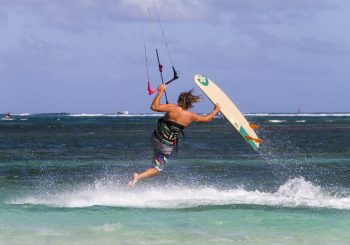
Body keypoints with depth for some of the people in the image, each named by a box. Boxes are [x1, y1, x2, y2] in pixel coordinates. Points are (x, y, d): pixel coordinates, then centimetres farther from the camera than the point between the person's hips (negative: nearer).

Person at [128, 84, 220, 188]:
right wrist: (216, 110, 28)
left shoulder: (173, 108, -13)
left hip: (156, 138, 1)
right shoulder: (191, 116, -7)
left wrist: (160, 92, -7)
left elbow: (154, 106, -16)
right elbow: (206, 119, 11)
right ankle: (139, 177, -17)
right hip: (167, 146, -1)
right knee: (157, 169, 6)